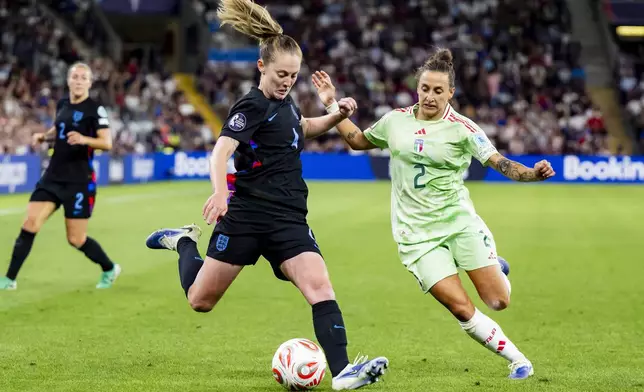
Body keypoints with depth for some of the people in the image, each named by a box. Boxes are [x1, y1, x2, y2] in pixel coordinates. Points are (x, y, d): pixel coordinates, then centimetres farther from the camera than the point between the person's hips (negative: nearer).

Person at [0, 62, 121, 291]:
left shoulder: (95, 109, -10)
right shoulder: (62, 105, 9)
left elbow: (107, 143, -17)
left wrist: (83, 139, -34)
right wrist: (44, 136, 8)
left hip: (79, 182, -5)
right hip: (53, 177, 5)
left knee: (76, 240, 0)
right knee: (30, 225, -7)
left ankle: (109, 269, 26)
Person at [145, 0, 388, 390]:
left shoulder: (284, 101, 11)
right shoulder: (253, 106, -12)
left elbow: (303, 127, 35)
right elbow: (221, 151, -25)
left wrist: (336, 116, 16)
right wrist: (220, 192, -45)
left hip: (289, 219, 6)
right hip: (247, 216, -6)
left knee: (319, 286, -17)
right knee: (201, 300, 8)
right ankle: (185, 241, 36)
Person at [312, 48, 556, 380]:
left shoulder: (461, 128, -6)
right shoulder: (395, 121, 4)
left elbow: (500, 163, -11)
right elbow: (358, 141, 21)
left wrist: (532, 174, -29)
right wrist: (332, 106, 15)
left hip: (459, 222, -1)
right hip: (417, 234, 1)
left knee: (498, 301, -7)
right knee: (462, 310, -12)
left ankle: (495, 270, 31)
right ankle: (516, 359, 7)